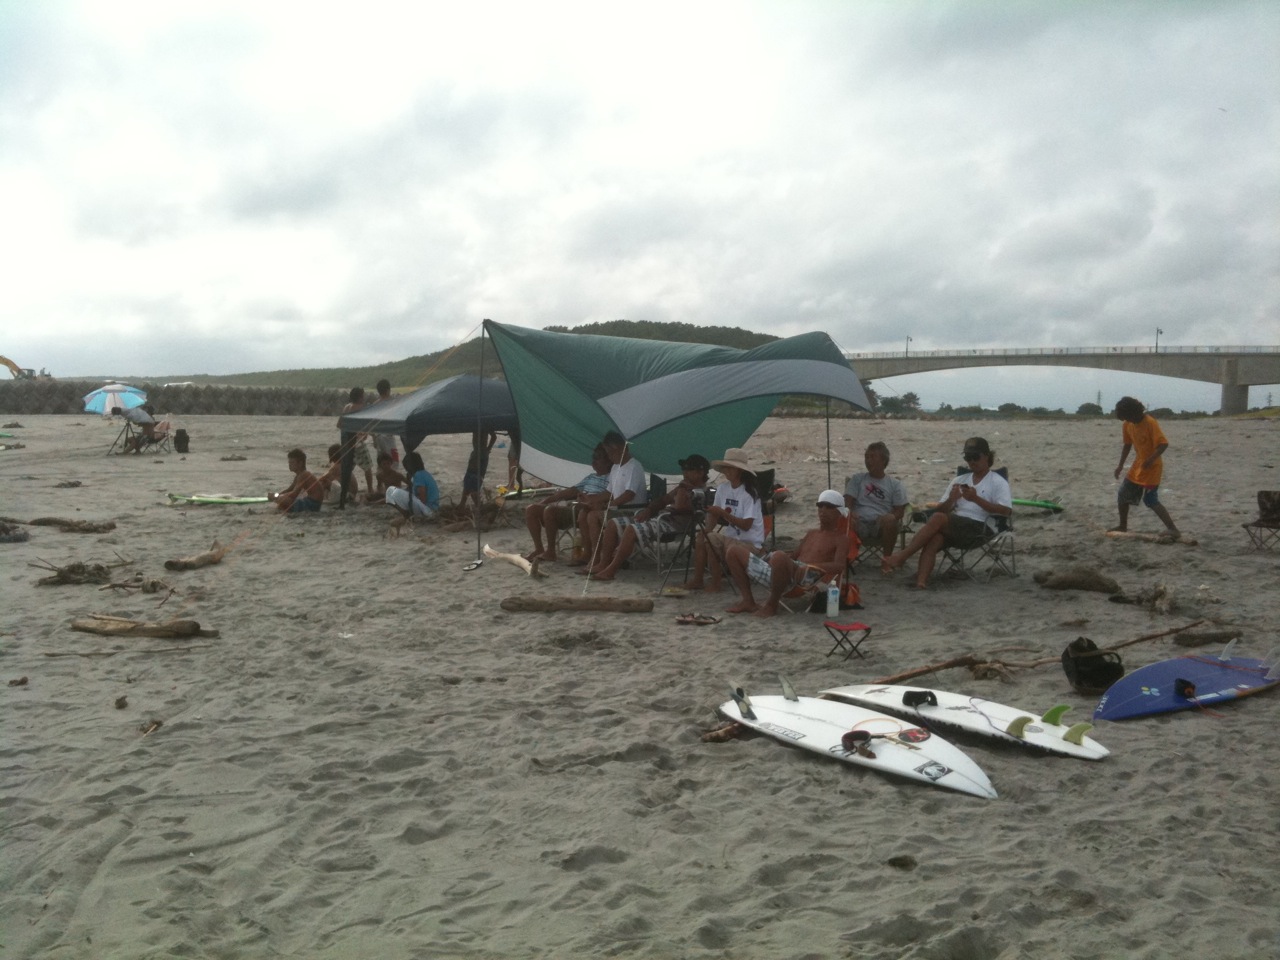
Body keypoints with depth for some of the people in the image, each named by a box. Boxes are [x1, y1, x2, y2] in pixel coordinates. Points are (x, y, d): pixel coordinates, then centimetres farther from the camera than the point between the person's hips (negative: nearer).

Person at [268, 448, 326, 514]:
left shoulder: (303, 475, -18)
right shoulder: (298, 476, 13)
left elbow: (294, 494, -25)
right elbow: (289, 489, 22)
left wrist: (276, 497, -19)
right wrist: (276, 495, 6)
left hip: (313, 504, -10)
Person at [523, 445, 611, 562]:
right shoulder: (590, 477, 27)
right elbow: (572, 491, 26)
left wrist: (589, 498, -26)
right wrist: (548, 499, 18)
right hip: (570, 509, 9)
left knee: (550, 510, -34)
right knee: (531, 509, -1)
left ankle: (550, 552, -21)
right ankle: (539, 549, -2)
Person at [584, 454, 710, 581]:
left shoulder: (699, 493, -10)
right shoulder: (685, 486, 19)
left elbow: (679, 507, -26)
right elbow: (664, 500, 23)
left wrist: (682, 488, -17)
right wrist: (648, 510, 8)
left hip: (671, 525, -10)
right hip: (658, 517, 10)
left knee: (632, 530, -32)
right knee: (614, 524, 2)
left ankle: (611, 570, -27)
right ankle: (603, 564, -2)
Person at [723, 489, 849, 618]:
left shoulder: (841, 538, 9)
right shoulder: (811, 534, 33)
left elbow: (839, 566, -10)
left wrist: (811, 566, -28)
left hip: (807, 576, -8)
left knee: (779, 557, -44)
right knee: (734, 551, 8)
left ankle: (772, 604, -20)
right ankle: (748, 601, 1)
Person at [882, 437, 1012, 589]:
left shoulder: (998, 482, 10)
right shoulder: (958, 481, 25)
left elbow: (1006, 511, -6)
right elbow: (942, 509, 19)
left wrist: (976, 499, -14)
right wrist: (951, 500, -5)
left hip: (979, 529, -4)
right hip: (954, 527, 4)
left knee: (938, 518, -30)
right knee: (934, 538, -32)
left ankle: (901, 556, -31)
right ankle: (921, 582, -49)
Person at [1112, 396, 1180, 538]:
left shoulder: (1150, 423, -22)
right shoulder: (1128, 424, 1)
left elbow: (1164, 444, -26)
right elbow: (1127, 445, 13)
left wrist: (1151, 460, -37)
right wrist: (1121, 465, 10)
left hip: (1152, 467, -8)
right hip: (1138, 465, 8)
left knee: (1150, 500, -13)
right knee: (1123, 495, 11)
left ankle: (1173, 529, -11)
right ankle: (1123, 526, 25)